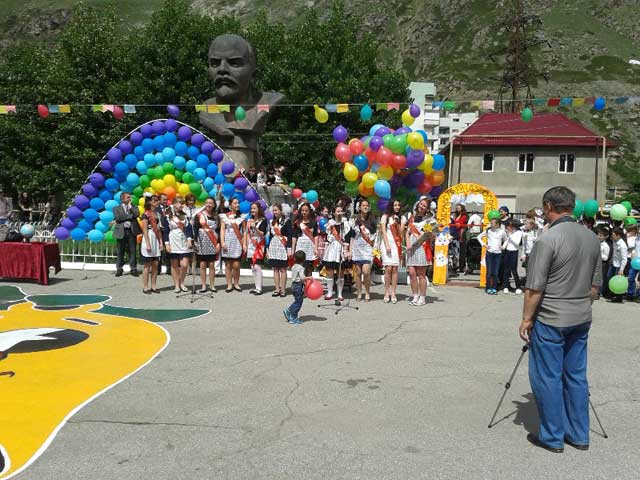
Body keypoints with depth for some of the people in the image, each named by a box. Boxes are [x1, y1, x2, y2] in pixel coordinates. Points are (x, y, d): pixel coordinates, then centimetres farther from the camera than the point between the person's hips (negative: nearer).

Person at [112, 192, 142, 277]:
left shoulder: (133, 207, 14)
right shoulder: (117, 208, 8)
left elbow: (137, 214, -6)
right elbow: (117, 217, -10)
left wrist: (130, 206, -2)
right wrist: (130, 216, -8)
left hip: (132, 231, 1)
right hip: (121, 232, -1)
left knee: (132, 251, 1)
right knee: (120, 252, 3)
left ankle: (133, 268, 6)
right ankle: (119, 269, 12)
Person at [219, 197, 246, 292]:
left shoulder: (241, 217, 9)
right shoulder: (224, 216, 7)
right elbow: (222, 229, 4)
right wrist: (222, 242, -6)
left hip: (237, 243, 0)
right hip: (227, 242, 0)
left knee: (236, 265, -6)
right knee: (228, 265, 2)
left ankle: (236, 284, 9)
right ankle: (229, 285, 8)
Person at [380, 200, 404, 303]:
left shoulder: (401, 218, 14)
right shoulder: (385, 217, 8)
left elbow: (400, 232, 4)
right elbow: (383, 232, 1)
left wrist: (397, 222, -9)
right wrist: (387, 245, -9)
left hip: (397, 244, 2)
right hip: (387, 243, -2)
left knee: (395, 269, -4)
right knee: (388, 268, -10)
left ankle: (393, 293, -2)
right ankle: (386, 293, -5)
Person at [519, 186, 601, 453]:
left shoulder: (548, 240, -18)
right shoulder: (592, 238, 5)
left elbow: (534, 288, -17)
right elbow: (595, 284, 13)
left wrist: (526, 320, -7)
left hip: (550, 320, -7)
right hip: (581, 320, 7)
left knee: (547, 378, 5)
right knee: (576, 376, 15)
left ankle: (553, 437, 14)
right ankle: (579, 436, 25)